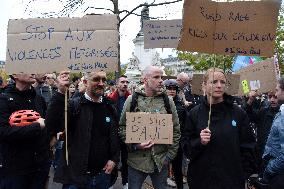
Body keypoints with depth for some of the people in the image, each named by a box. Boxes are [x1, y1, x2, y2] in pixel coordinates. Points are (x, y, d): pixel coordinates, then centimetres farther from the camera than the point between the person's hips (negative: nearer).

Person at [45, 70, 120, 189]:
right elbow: (52, 127, -23)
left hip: (103, 174, 4)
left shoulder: (110, 108, 4)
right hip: (75, 176, -4)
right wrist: (61, 93, -31)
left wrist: (114, 159, 2)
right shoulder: (74, 105, -9)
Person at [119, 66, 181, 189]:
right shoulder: (132, 100, -3)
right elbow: (122, 127, 0)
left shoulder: (168, 101, 2)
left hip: (161, 161, 2)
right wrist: (134, 145, -13)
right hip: (136, 160, -1)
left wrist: (170, 154, 1)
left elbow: (175, 130, 5)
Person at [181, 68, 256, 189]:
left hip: (232, 179, 0)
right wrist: (199, 142, -18)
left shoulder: (238, 113, -2)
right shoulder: (194, 114, -1)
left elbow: (247, 147, 1)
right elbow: (186, 146, 1)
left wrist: (245, 175, -3)